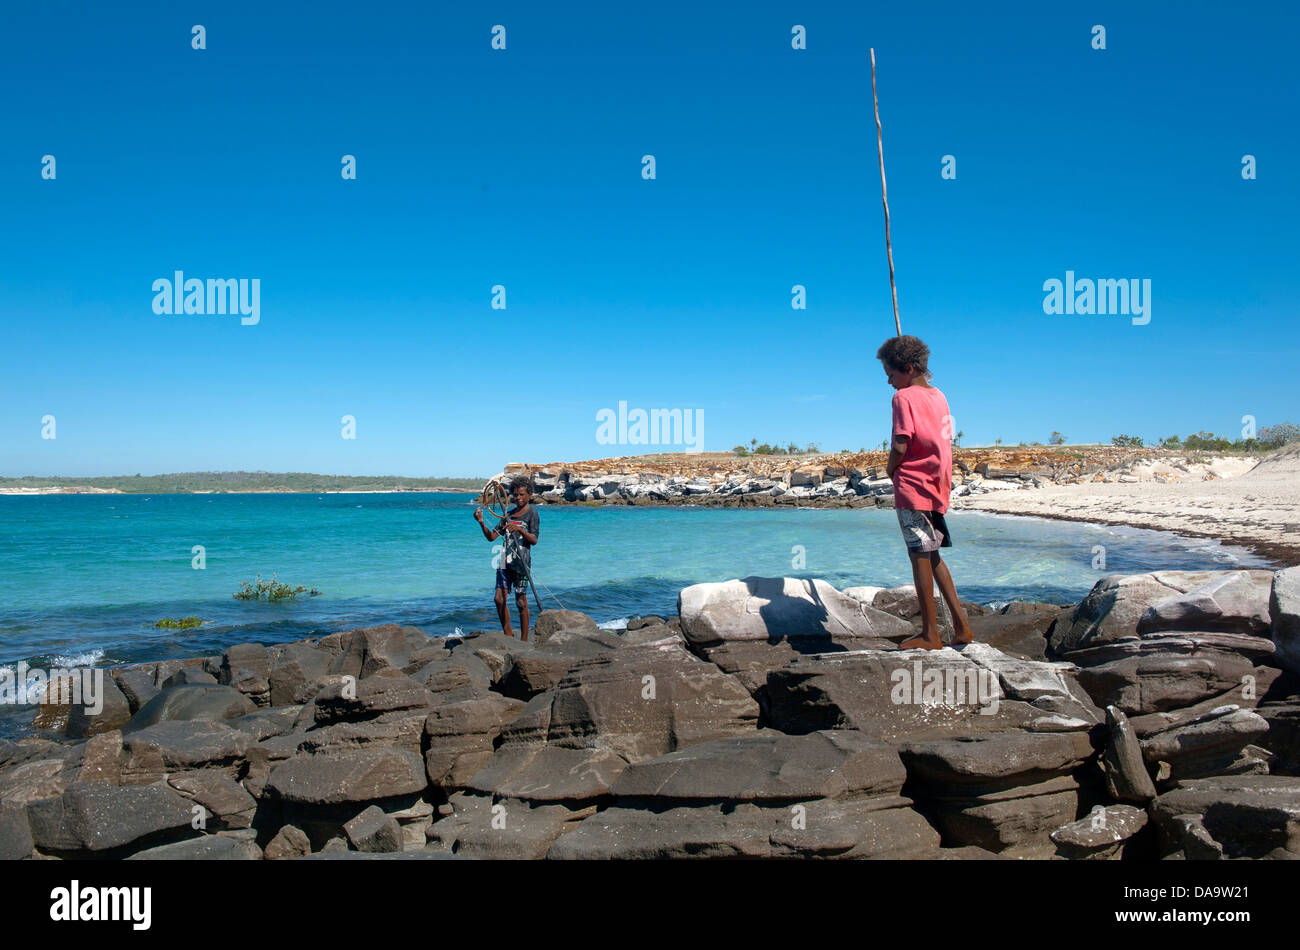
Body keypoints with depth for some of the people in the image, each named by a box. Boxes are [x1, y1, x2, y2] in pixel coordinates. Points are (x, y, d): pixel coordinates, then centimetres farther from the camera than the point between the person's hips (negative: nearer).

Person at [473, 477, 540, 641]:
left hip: (521, 563, -6)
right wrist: (481, 522, -2)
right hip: (505, 561, 6)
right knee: (499, 598, 0)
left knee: (521, 601, -2)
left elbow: (534, 540, -12)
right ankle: (508, 635, 14)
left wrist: (519, 529, -28)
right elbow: (492, 536, 14)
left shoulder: (532, 513, -1)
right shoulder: (508, 514, 17)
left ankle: (524, 640, 6)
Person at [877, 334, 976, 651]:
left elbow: (900, 446, -17)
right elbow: (943, 441, 14)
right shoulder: (939, 396, 13)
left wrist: (890, 468, 1)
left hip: (912, 486, -8)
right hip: (938, 487, 8)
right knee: (933, 556, 16)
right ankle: (961, 626, 17)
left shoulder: (904, 397, -10)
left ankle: (930, 634, 3)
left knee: (920, 557, -2)